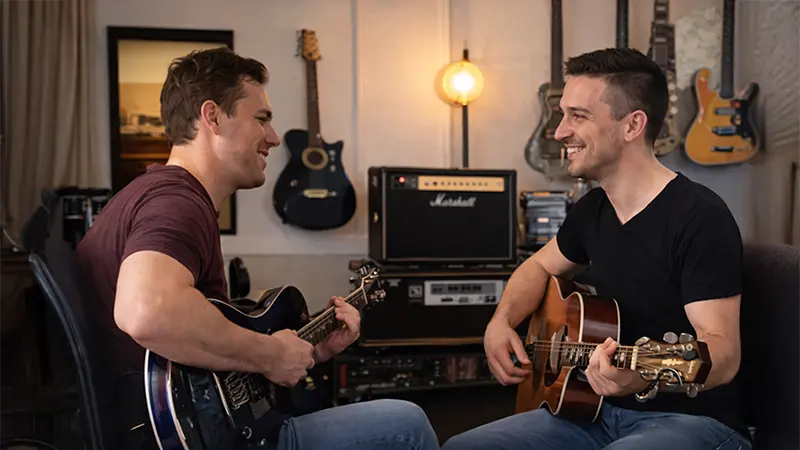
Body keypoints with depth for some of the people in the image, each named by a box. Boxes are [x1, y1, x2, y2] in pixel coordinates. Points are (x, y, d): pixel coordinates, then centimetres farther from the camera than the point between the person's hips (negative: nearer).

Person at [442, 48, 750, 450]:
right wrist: (500, 322, 3)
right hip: (604, 414, 7)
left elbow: (724, 353, -23)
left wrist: (646, 375, -43)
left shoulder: (700, 217, -18)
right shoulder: (594, 208, 4)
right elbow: (541, 266, 22)